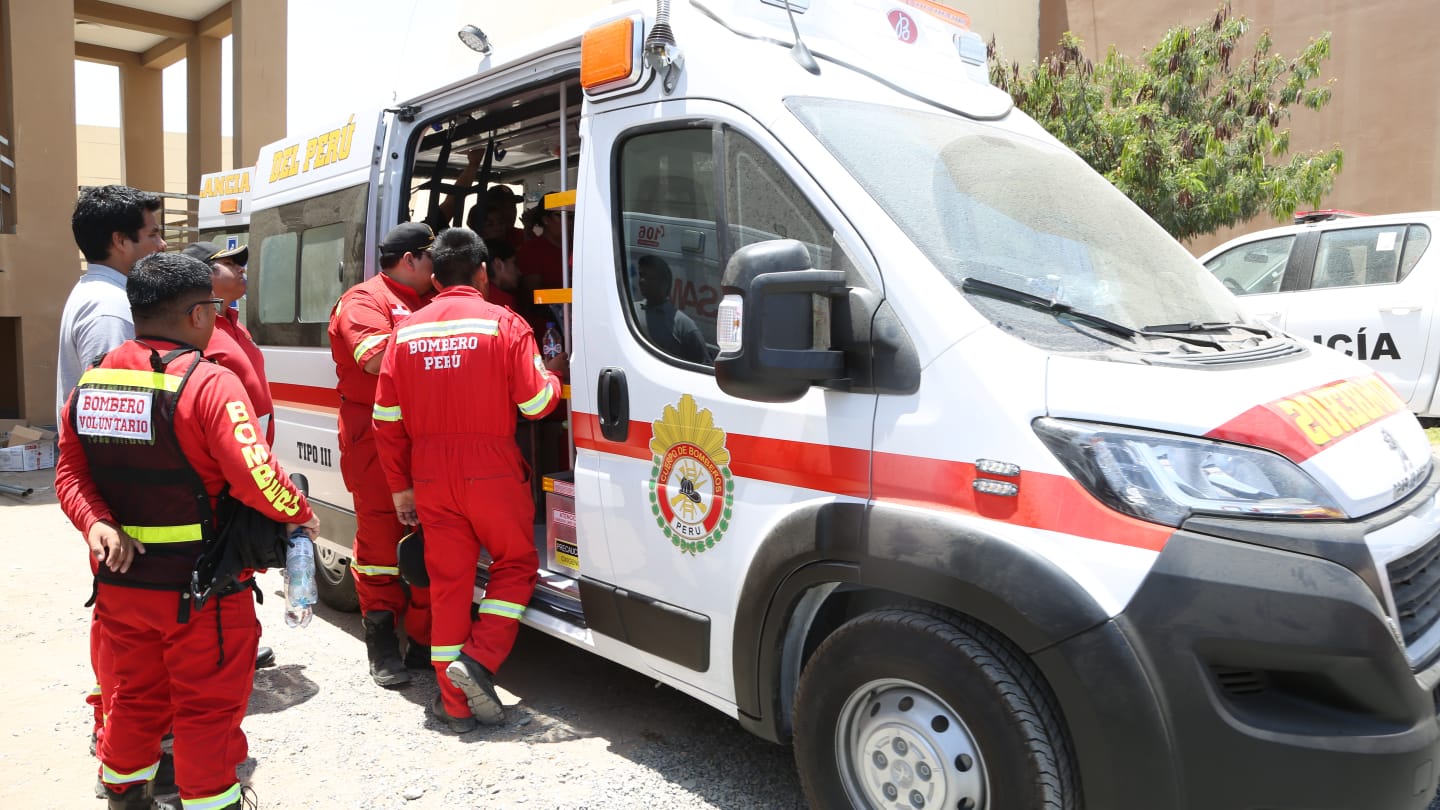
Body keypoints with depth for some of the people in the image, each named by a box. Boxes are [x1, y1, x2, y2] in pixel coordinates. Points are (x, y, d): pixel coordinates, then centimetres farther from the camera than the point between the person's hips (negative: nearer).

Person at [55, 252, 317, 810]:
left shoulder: (90, 383, 3)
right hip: (199, 591, -7)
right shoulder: (208, 383, -21)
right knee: (208, 706, 10)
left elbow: (70, 473, 5)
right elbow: (255, 476, -27)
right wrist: (299, 513, -11)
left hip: (119, 578, 7)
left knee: (135, 695, 24)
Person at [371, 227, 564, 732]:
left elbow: (386, 421, 7)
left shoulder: (406, 333, 6)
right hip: (493, 475, -4)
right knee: (515, 564, 16)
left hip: (431, 480, 4)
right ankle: (478, 660, 0)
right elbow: (535, 403, -8)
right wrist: (554, 373, 14)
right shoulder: (503, 324, -7)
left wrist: (400, 486, 15)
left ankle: (455, 704, 18)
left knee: (448, 581, 11)